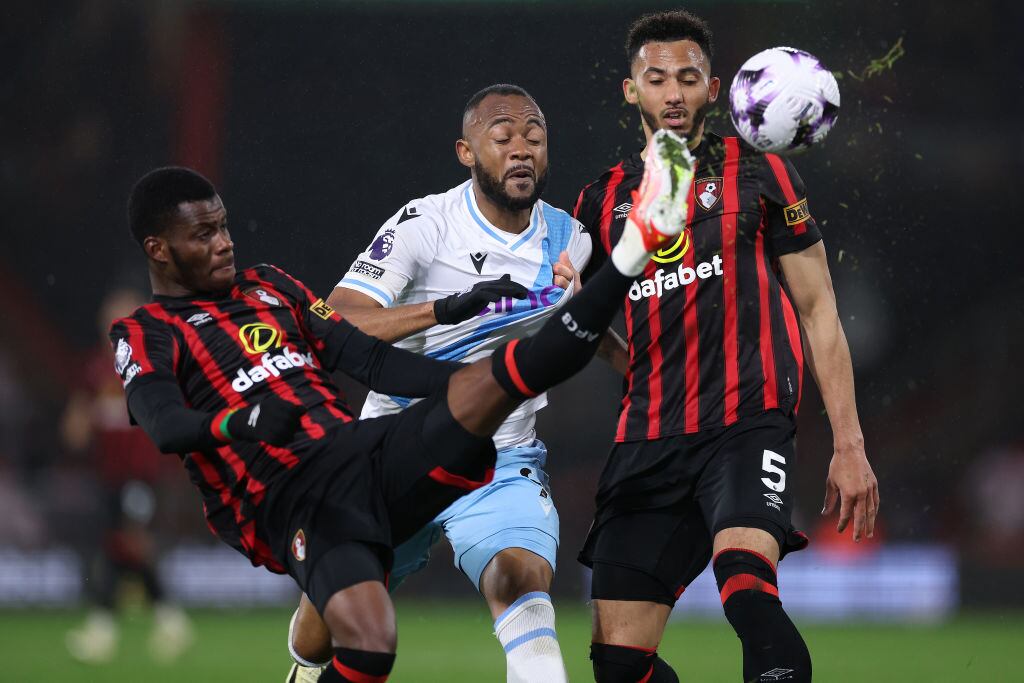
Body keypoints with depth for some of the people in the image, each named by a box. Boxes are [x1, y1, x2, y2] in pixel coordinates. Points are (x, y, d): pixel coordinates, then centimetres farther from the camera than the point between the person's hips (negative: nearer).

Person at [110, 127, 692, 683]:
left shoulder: (272, 287, 23)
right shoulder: (144, 336, 5)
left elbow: (372, 361, 20)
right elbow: (165, 424, -15)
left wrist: (482, 387, 8)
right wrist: (243, 420, -35)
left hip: (365, 450, 5)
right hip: (292, 503, -5)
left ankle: (636, 248, -22)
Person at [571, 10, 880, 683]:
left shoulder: (760, 175, 7)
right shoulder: (604, 200, 16)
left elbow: (818, 309, 8)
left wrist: (849, 443, 1)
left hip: (750, 422, -4)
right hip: (649, 441, 4)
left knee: (744, 582, -33)